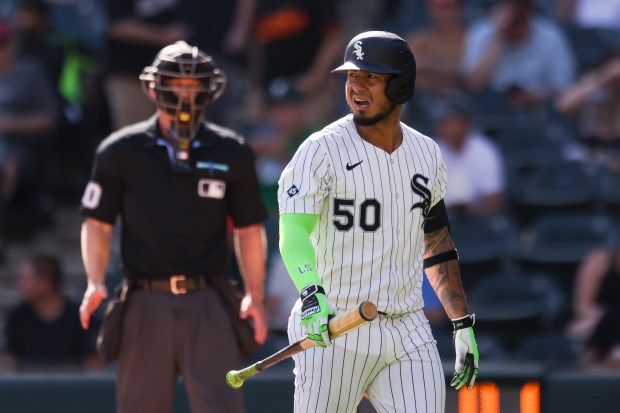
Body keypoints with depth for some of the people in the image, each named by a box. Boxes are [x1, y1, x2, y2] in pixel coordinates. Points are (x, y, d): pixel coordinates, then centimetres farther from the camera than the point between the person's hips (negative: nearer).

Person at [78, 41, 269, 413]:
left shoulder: (231, 154, 7)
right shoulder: (121, 152, 4)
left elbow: (248, 228, 12)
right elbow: (98, 223, 6)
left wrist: (255, 295, 1)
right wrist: (96, 283, -10)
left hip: (209, 305, 0)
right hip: (146, 303, 0)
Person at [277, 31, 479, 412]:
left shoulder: (427, 153, 10)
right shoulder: (321, 150, -8)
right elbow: (293, 233, -20)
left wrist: (463, 325, 17)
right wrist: (311, 293, -38)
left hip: (409, 333, 4)